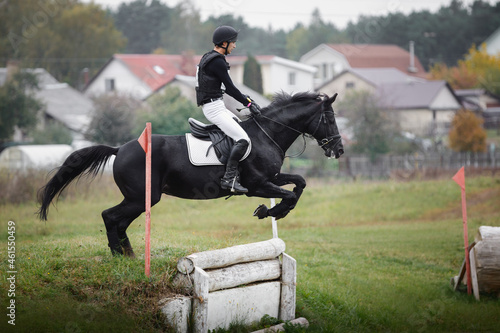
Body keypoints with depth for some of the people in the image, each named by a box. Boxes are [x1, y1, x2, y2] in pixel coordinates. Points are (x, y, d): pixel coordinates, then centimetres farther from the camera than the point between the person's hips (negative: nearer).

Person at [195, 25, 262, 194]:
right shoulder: (217, 62, -16)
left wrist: (246, 98, 16)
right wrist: (248, 104, -6)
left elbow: (226, 87, 22)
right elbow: (230, 88, -15)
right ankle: (229, 178, -18)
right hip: (214, 108, -11)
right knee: (243, 140, -17)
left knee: (243, 126, 19)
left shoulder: (209, 57, 16)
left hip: (217, 106, 11)